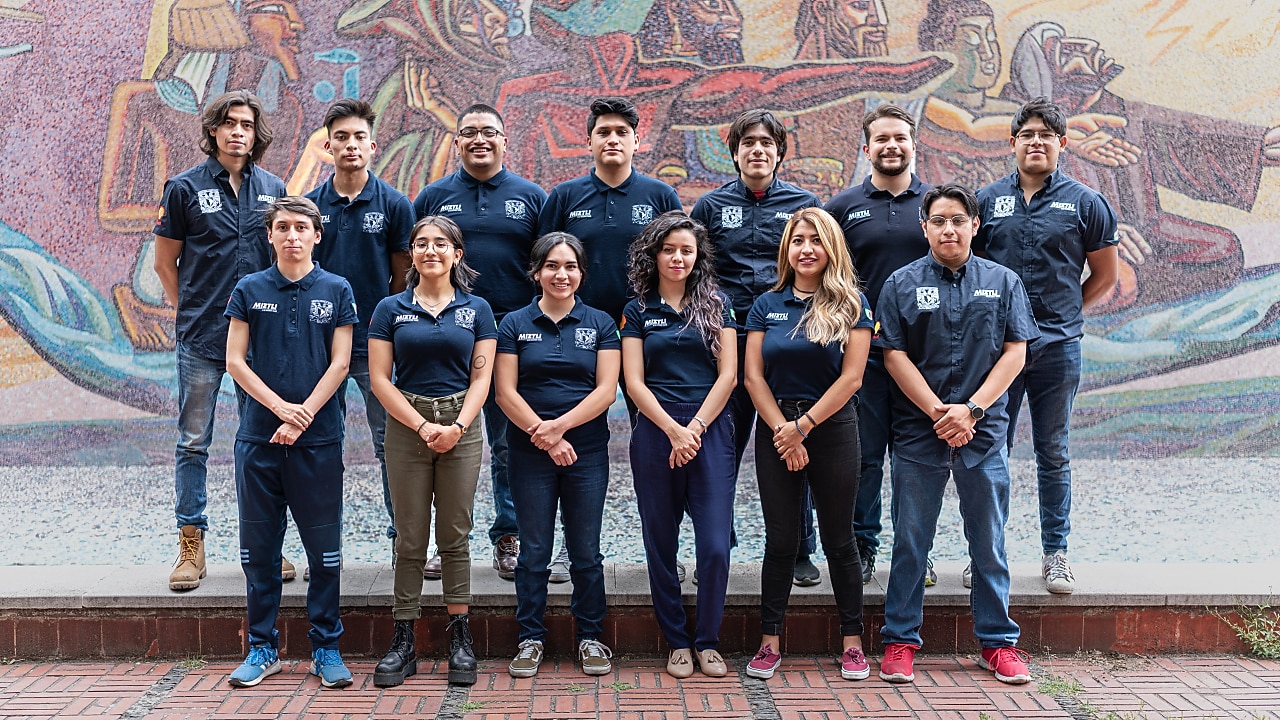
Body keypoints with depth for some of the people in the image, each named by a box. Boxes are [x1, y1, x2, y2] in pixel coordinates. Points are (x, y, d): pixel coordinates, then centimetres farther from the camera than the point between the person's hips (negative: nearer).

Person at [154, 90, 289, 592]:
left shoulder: (272, 189, 8)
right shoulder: (186, 187, 1)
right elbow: (165, 261, 6)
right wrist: (189, 311, 3)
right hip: (201, 338, -2)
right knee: (193, 441, 3)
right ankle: (190, 545, 12)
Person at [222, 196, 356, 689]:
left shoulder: (336, 291, 3)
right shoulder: (249, 290, 6)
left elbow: (339, 363, -1)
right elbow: (235, 361, 2)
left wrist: (304, 415, -11)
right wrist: (281, 407, -10)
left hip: (319, 440, -1)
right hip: (258, 438, 1)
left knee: (324, 550, 4)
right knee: (258, 547, 8)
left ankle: (326, 648, 16)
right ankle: (262, 648, 21)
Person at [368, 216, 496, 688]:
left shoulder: (477, 310, 6)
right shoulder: (391, 310, 5)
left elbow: (481, 378, 1)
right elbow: (380, 379, -1)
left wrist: (457, 426, -13)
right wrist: (423, 425, -11)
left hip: (461, 429, 0)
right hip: (406, 427, 0)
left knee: (455, 535, 5)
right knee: (410, 539, 5)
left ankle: (459, 637, 14)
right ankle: (403, 641, 13)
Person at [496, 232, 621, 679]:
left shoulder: (600, 324, 4)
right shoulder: (515, 324, 3)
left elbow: (606, 390, -4)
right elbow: (506, 393, -3)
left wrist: (560, 425, -16)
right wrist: (545, 438, -13)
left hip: (587, 451, 0)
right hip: (530, 453, 0)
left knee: (586, 551, 7)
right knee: (534, 550, 7)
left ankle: (590, 637, 21)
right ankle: (531, 639, 20)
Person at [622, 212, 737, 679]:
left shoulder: (716, 304, 8)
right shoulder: (638, 311, 8)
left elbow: (727, 374, 2)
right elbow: (634, 382, 1)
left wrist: (696, 428, -8)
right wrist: (674, 431, -10)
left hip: (711, 429, 0)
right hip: (655, 430, 1)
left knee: (714, 545, -4)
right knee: (661, 544, 6)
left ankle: (707, 642, 14)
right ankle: (677, 641, 21)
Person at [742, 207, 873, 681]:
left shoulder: (851, 304, -1)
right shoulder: (767, 305, 6)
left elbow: (851, 377, -8)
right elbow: (753, 376, 0)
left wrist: (803, 426, -12)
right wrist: (783, 430, -10)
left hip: (832, 427, -1)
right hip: (776, 429, 2)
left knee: (838, 537, 7)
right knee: (780, 539, 6)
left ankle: (852, 642, 17)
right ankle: (770, 641, 15)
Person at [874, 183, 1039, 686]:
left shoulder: (1002, 282, 7)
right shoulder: (902, 284, 4)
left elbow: (1015, 353, 2)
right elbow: (894, 355, -2)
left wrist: (971, 409, -10)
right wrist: (938, 412, -11)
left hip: (985, 432, 1)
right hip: (918, 432, -1)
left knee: (989, 541, 9)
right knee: (910, 540, 5)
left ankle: (997, 642, 22)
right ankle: (900, 641, 15)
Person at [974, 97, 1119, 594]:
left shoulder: (1085, 203, 4)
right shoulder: (987, 200, 7)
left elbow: (1106, 276, 10)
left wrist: (1063, 313, 7)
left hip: (1057, 348, -1)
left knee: (1053, 454, 8)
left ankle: (1055, 553, 19)